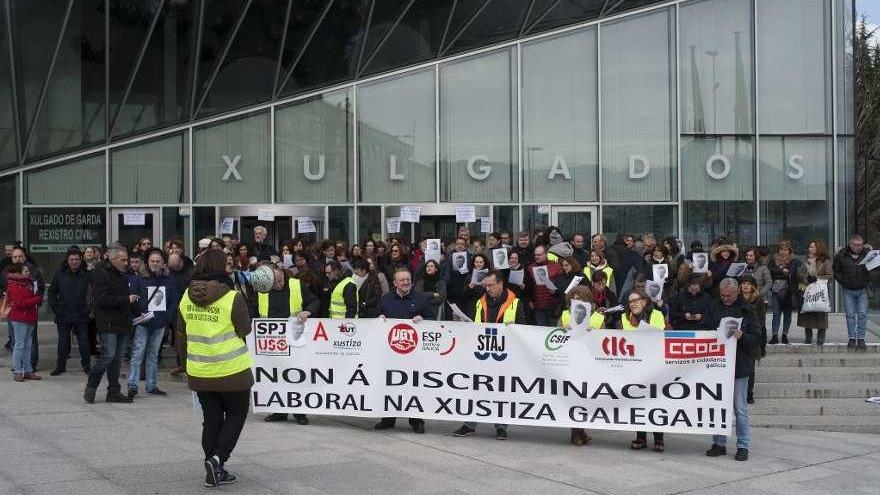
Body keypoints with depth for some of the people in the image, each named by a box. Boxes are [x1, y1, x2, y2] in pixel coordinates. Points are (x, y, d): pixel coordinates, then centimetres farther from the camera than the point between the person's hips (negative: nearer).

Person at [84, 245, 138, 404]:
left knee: (117, 358, 9)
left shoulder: (123, 275, 19)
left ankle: (114, 392, 12)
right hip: (109, 324, -8)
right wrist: (126, 300, -18)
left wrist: (135, 312, 13)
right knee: (108, 355, -12)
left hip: (123, 324, 8)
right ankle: (91, 387, 4)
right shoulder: (101, 274, -9)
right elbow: (102, 299, -18)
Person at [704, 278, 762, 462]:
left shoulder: (747, 311, -1)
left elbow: (757, 338, -3)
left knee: (740, 408, 2)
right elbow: (706, 331, 14)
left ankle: (742, 446, 9)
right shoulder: (715, 308, 7)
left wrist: (742, 336, -22)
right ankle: (719, 443, 17)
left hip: (739, 365, -3)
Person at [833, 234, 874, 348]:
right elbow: (835, 270, 7)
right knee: (850, 315, 1)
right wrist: (842, 281, -1)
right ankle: (851, 339, 6)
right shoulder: (841, 255, -3)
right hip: (848, 291, 0)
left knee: (862, 315, -1)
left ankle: (861, 339, 5)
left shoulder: (866, 253, -1)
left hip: (862, 291, 1)